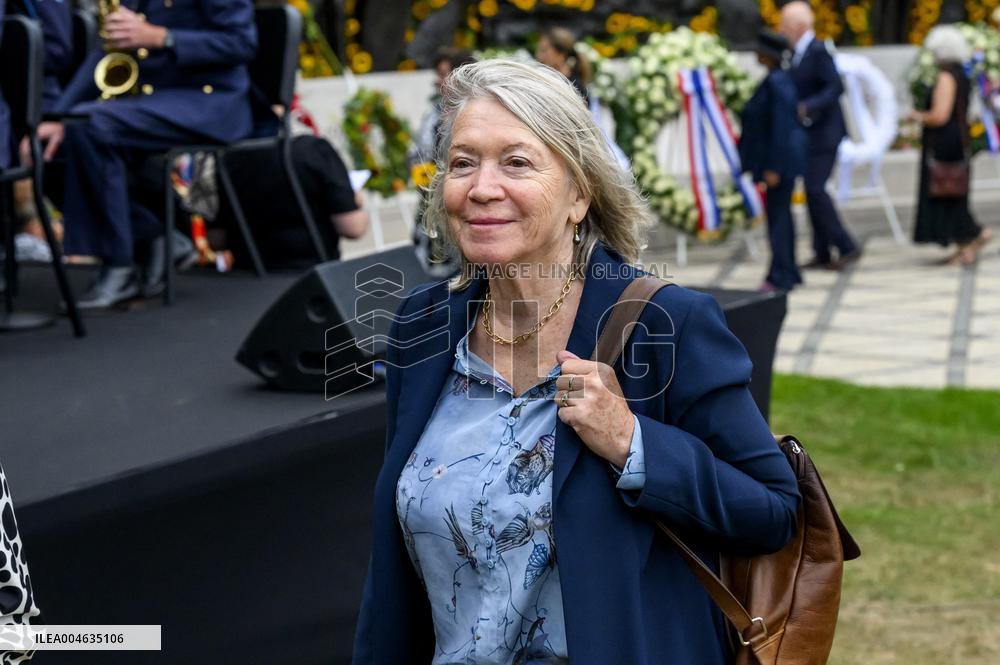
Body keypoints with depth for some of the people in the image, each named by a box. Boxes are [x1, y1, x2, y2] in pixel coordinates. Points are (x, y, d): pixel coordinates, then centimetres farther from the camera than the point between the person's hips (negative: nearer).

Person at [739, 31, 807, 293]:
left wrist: (774, 168, -22)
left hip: (781, 158, -10)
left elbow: (780, 126, -22)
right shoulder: (778, 79, 12)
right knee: (781, 214, 15)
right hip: (784, 158, 10)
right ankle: (788, 273, 23)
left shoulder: (776, 82, -19)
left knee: (777, 215, -7)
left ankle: (779, 276, -5)